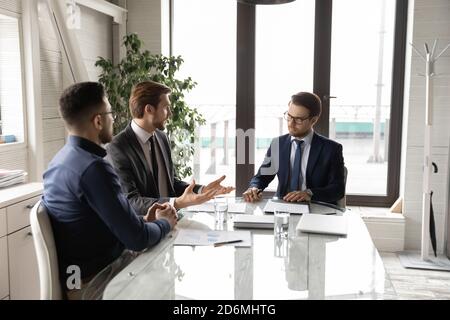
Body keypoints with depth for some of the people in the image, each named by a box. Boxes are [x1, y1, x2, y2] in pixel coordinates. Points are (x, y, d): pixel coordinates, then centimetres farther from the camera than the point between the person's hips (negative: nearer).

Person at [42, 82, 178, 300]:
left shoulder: (62, 159, 5)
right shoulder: (93, 168, -25)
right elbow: (136, 239, -23)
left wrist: (143, 220, 5)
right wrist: (165, 223, -4)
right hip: (94, 283, -9)